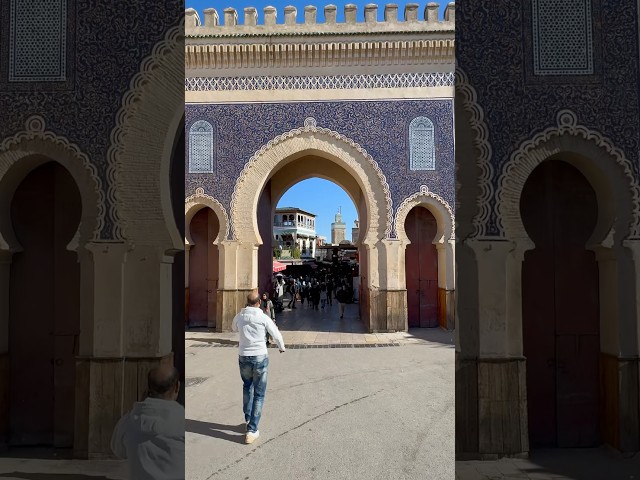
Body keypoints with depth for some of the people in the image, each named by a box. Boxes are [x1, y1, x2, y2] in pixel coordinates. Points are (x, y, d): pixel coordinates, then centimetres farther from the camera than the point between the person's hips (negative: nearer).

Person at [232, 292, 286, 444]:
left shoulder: (239, 317, -2)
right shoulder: (264, 318, -11)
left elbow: (234, 328, 21)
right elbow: (276, 335, 0)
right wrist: (282, 347, 20)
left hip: (244, 357, 3)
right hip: (260, 357, -3)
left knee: (247, 387, 29)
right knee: (259, 394, 7)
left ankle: (248, 417, 34)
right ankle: (252, 430, 5)